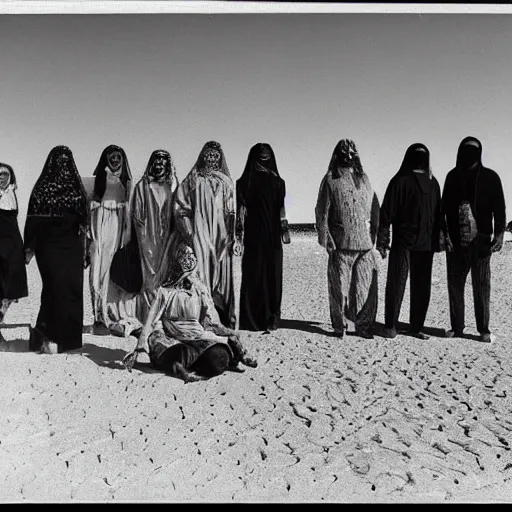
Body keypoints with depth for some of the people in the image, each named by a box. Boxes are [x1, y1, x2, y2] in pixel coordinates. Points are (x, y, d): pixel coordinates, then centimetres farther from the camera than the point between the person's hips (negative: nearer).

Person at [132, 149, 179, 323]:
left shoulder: (173, 186, 12)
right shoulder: (142, 186, 7)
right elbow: (137, 214, 4)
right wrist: (143, 235, -6)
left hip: (167, 239, 2)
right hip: (149, 239, -2)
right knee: (150, 276, -6)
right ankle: (148, 320, -3)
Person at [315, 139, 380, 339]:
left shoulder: (364, 178, 17)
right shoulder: (331, 179, 5)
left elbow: (375, 209, 19)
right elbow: (322, 210, 0)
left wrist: (374, 235, 11)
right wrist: (326, 238, -8)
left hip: (365, 243, 3)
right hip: (341, 243, -3)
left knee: (366, 287, 2)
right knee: (339, 287, 2)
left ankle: (364, 326, 11)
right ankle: (340, 326, 13)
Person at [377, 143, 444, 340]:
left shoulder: (433, 182, 14)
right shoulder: (400, 181, -2)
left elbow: (438, 213, 17)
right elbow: (387, 212, -6)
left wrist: (438, 239, 11)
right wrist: (383, 241, -11)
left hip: (426, 243, 5)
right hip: (403, 242, -5)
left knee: (422, 287, 7)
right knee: (396, 283, -3)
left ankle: (417, 326, 15)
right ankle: (390, 326, 4)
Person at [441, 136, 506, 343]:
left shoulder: (490, 177, 3)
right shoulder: (453, 176, 10)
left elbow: (499, 208, 0)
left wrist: (499, 233, -11)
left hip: (480, 241, -2)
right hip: (455, 241, 3)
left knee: (482, 286, 2)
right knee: (455, 285, 5)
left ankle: (484, 329, 11)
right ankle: (457, 327, 15)